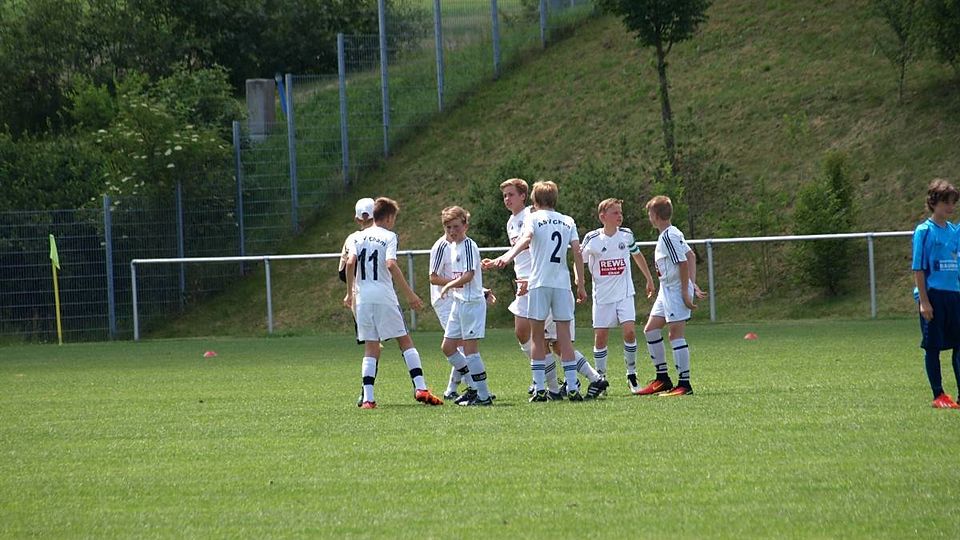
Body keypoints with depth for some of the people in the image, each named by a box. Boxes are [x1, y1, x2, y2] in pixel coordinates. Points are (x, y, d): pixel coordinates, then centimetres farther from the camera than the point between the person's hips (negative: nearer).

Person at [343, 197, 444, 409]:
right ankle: (420, 388, -6)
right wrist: (409, 294, -15)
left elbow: (350, 263, -2)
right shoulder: (388, 236, -1)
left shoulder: (358, 237, 12)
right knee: (405, 341, 4)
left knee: (371, 348, 7)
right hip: (384, 296, -4)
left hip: (363, 297, 4)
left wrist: (350, 293, 7)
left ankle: (367, 398, -3)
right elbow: (391, 265, -15)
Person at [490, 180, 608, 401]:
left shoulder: (533, 218, 3)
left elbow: (526, 238, -19)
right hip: (563, 283, 3)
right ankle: (572, 388, -2)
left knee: (537, 337, 4)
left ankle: (540, 389, -2)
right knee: (564, 338, 4)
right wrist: (581, 284, 10)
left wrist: (508, 257, -34)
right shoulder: (567, 221, 13)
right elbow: (577, 253, 6)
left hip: (539, 283, -3)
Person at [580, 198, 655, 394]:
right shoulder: (592, 239, -7)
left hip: (624, 294, 1)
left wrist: (649, 279, 26)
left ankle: (632, 376, 0)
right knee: (600, 336, -2)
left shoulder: (626, 235, 1)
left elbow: (637, 255, 19)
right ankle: (600, 379, 12)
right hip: (602, 296, -1)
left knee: (630, 331, -14)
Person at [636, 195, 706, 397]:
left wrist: (685, 292, -20)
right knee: (651, 330, 12)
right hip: (666, 290, 11)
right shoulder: (671, 234, 14)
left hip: (676, 290, -11)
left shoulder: (668, 236, -17)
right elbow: (691, 255, 17)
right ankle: (662, 379, 17)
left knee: (675, 333, -11)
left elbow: (683, 263, -22)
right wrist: (693, 284, 12)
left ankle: (684, 384, -11)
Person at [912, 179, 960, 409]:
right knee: (933, 346, 1)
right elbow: (918, 269, -8)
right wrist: (923, 301, -13)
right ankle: (938, 396, 7)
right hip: (933, 295, -6)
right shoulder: (924, 231, -6)